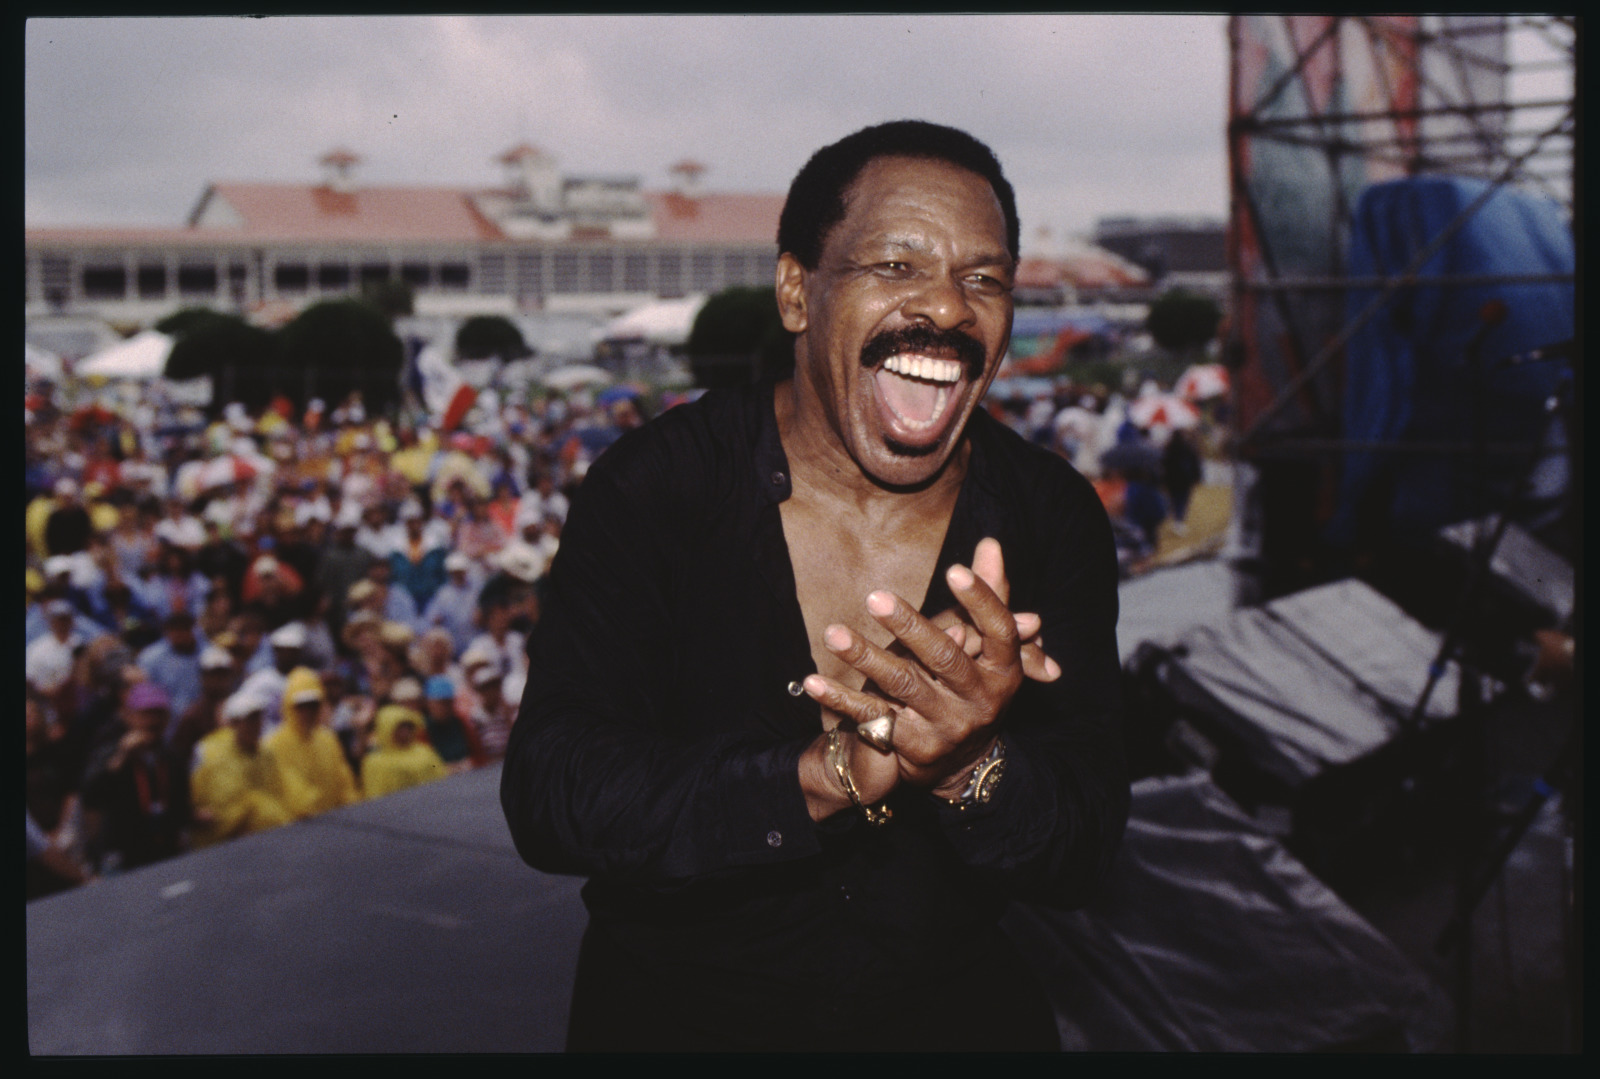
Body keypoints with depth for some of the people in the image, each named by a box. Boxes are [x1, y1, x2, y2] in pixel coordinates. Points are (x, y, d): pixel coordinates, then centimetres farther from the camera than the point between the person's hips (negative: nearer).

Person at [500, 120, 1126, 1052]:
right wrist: (829, 773, -29)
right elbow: (547, 798, -18)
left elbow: (1085, 852, -7)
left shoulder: (1052, 516, -4)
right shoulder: (656, 486, -11)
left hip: (953, 1004, 3)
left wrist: (970, 769, -28)